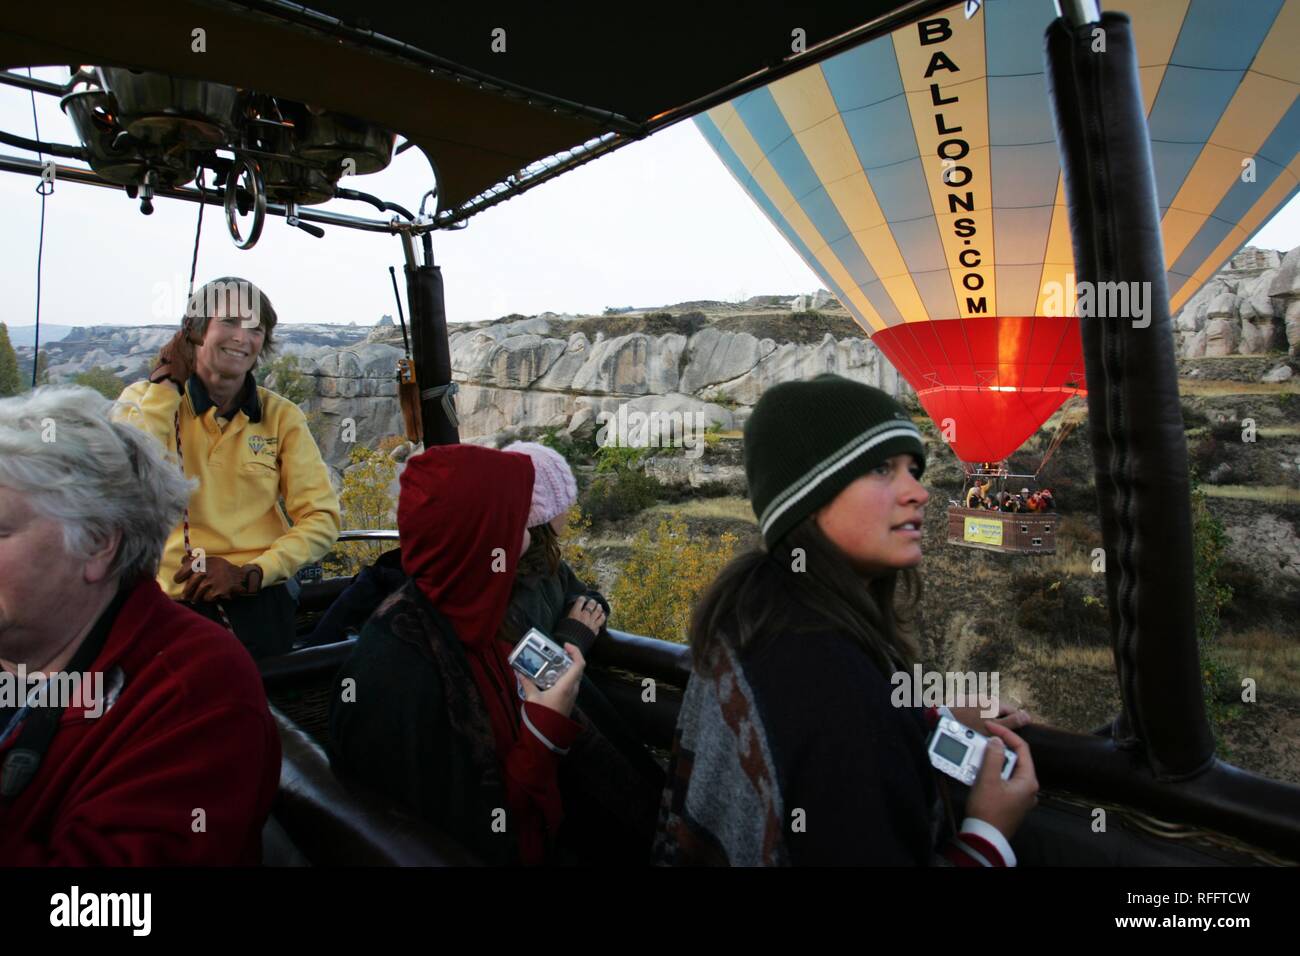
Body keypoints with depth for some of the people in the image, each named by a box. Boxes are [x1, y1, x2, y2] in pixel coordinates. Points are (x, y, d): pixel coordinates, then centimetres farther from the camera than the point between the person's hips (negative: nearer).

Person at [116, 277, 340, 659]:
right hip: (167, 596, 0)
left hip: (258, 598, 0)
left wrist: (252, 573, -11)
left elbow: (322, 519, 3)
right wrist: (166, 384, -7)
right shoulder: (144, 398, 6)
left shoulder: (281, 416, 6)